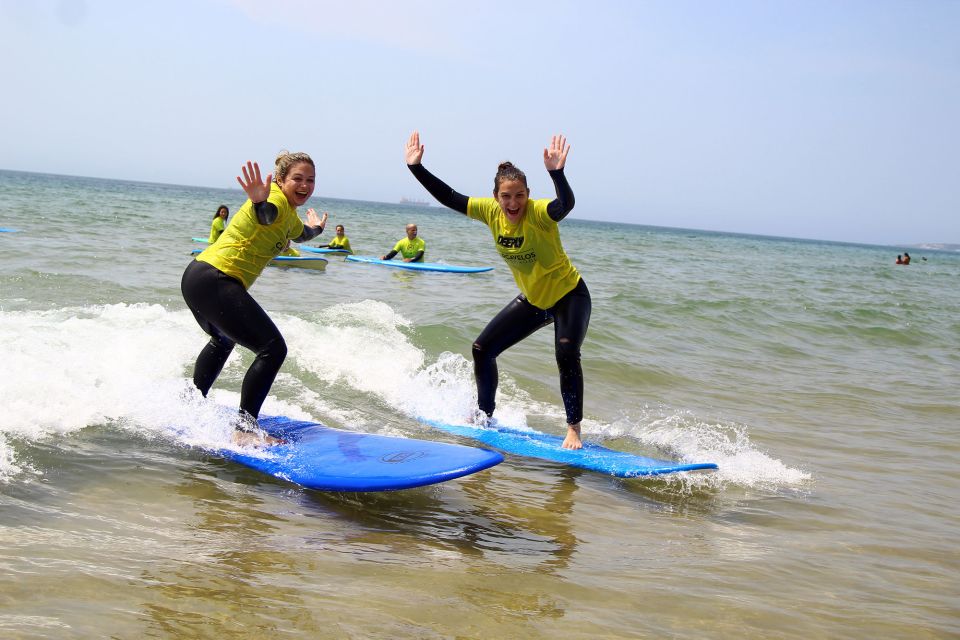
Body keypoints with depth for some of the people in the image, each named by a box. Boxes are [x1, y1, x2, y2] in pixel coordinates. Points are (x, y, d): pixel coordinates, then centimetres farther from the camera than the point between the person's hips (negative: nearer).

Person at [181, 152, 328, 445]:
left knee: (223, 340, 38)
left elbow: (299, 233, 41)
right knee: (273, 348, -17)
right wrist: (260, 202, -59)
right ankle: (245, 429, -20)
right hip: (215, 281, -11)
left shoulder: (290, 214, 17)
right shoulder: (277, 200, -13)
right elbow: (265, 214, -39)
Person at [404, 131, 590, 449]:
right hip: (532, 300, 7)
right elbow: (449, 197, -8)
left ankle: (574, 429, -16)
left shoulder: (538, 213, -29)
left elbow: (566, 204, -52)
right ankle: (485, 416, 25)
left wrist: (556, 172, -69)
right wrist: (416, 167, -15)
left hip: (568, 295, -6)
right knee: (482, 349, 6)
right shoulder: (490, 211, -12)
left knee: (566, 354, -29)